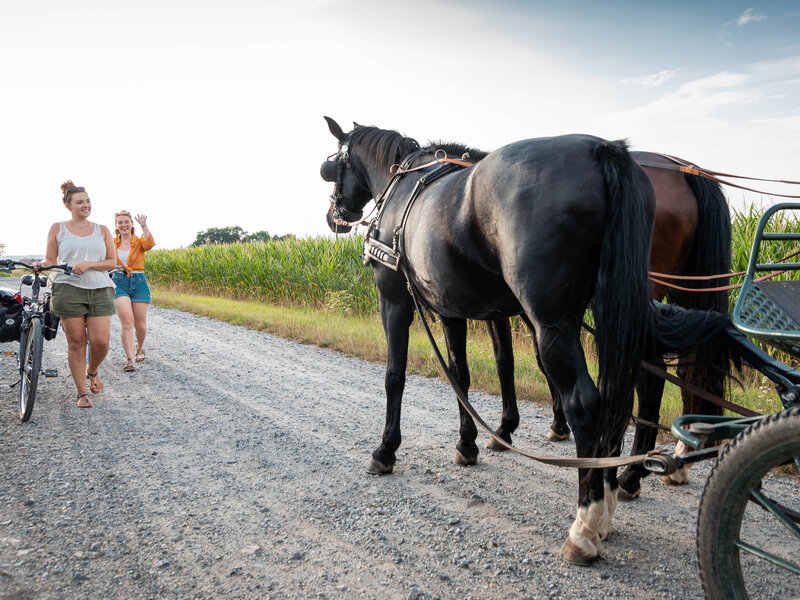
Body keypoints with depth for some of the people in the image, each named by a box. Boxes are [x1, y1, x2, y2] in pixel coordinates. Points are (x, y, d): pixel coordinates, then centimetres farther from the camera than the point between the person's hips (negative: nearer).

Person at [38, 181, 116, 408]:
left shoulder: (102, 230, 13)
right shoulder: (57, 229, 10)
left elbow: (111, 262, 8)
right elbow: (50, 260, 10)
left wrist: (88, 264, -8)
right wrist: (41, 264, -12)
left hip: (100, 290, 1)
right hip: (68, 289, -1)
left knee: (101, 341, -8)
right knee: (76, 342, -1)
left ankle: (92, 370, 26)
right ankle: (82, 393, 11)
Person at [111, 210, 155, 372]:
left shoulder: (139, 242, 3)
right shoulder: (112, 244, 9)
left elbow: (150, 244, -20)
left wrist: (144, 226, -29)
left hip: (139, 282, 0)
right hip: (119, 283, 0)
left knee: (140, 324, 6)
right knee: (127, 321, -16)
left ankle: (140, 348, 37)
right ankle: (129, 359, -15)